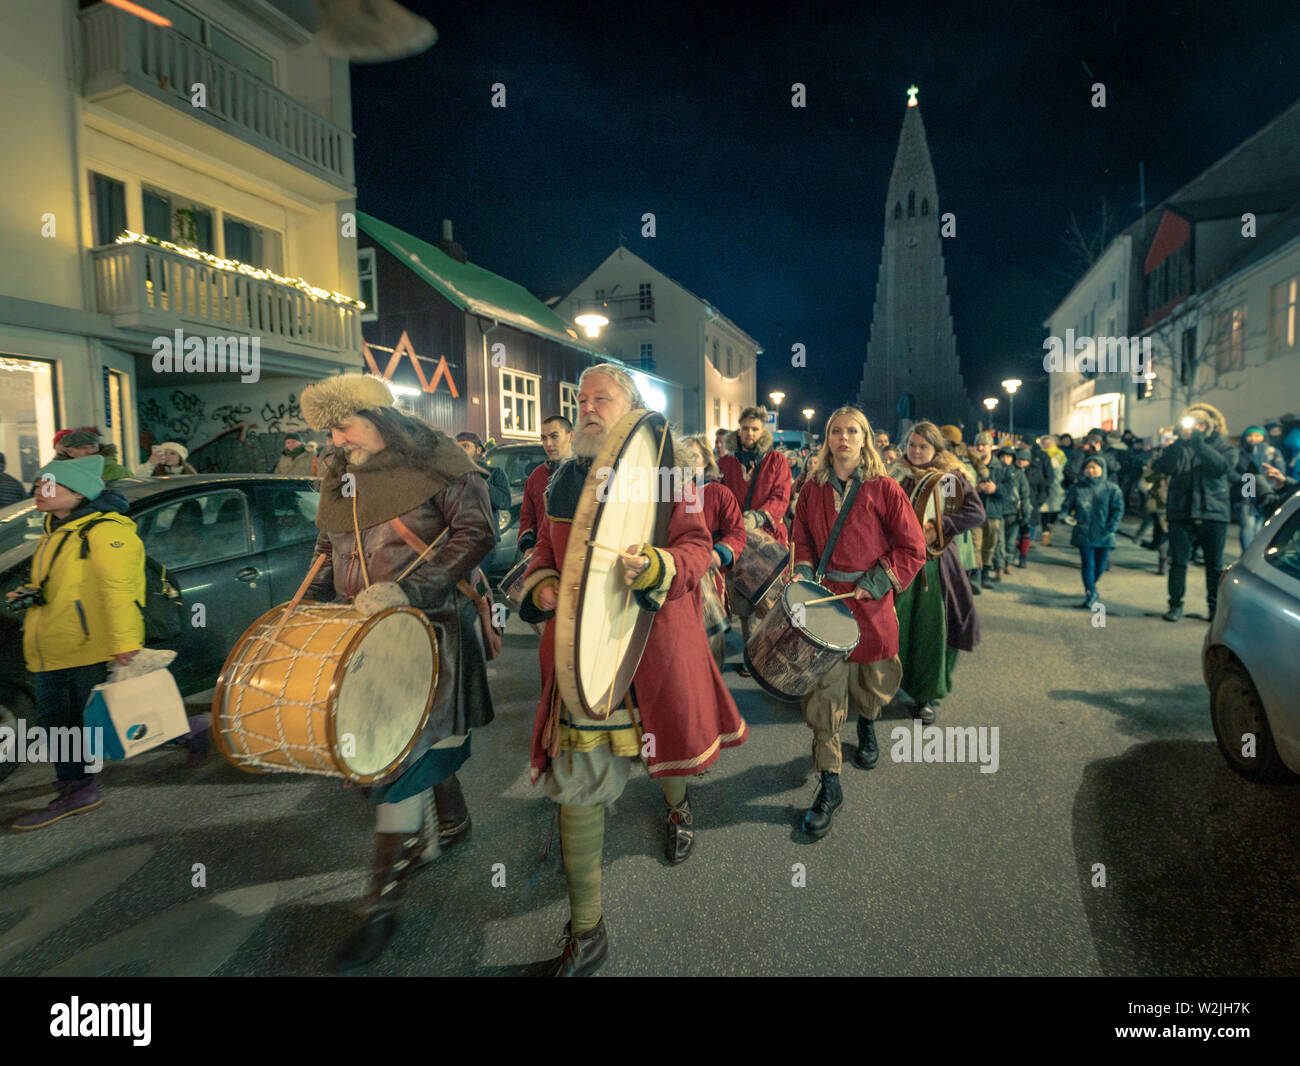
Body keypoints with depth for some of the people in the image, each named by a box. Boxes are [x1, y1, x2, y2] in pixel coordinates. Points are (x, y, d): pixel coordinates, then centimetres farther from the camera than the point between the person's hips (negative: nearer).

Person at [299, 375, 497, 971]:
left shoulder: (435, 463, -8)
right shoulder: (337, 477, 12)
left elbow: (475, 532, -15)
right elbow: (330, 547, 24)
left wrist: (406, 588, -23)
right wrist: (311, 603, 8)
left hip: (432, 623, -6)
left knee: (404, 752, -6)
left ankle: (383, 904, 6)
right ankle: (449, 826, 39)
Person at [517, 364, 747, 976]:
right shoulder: (561, 482, 9)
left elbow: (697, 547, -10)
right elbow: (545, 552, 17)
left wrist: (651, 566, -31)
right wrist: (540, 586, -6)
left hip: (654, 643, -2)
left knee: (663, 747, 19)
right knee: (574, 780, 0)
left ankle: (677, 802, 60)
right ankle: (586, 931, 15)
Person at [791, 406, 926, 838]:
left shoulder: (884, 489, -2)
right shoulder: (813, 490, 6)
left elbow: (913, 548, -2)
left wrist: (875, 583, -11)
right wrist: (803, 571, -6)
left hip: (871, 604, -1)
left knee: (871, 683, 17)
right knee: (823, 691, -5)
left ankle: (866, 724, 52)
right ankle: (829, 784, 4)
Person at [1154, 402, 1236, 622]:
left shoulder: (1224, 447, 7)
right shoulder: (1180, 446, 9)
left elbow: (1222, 467, -14)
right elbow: (1165, 467, -8)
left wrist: (1200, 444, -18)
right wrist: (1179, 442, -17)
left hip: (1214, 514, 0)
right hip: (1181, 514, 0)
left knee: (1215, 564, 6)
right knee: (1178, 562, 3)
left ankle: (1215, 607, 18)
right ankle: (1175, 605, 12)